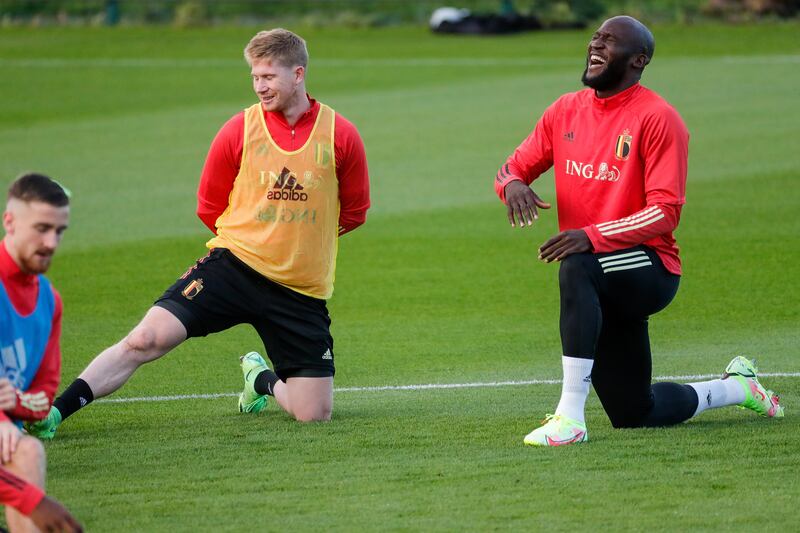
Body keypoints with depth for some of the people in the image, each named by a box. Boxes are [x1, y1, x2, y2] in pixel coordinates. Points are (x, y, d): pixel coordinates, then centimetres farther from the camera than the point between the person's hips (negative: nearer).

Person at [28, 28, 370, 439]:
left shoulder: (341, 136, -3)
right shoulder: (238, 132, -2)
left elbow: (353, 212, 12)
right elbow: (210, 208, 11)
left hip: (301, 292, 1)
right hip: (233, 265, -1)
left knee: (314, 414, -4)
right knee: (148, 337, -21)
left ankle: (262, 380, 29)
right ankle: (55, 411, -14)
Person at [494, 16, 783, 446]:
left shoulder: (657, 119, -12)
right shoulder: (565, 111, 8)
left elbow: (665, 213, -18)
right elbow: (512, 168, 13)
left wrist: (593, 236, -32)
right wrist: (513, 185, -14)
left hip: (650, 269, -7)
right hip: (603, 292, 7)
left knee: (577, 267, -40)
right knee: (634, 415, 12)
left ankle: (570, 417, -41)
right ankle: (735, 388, 40)